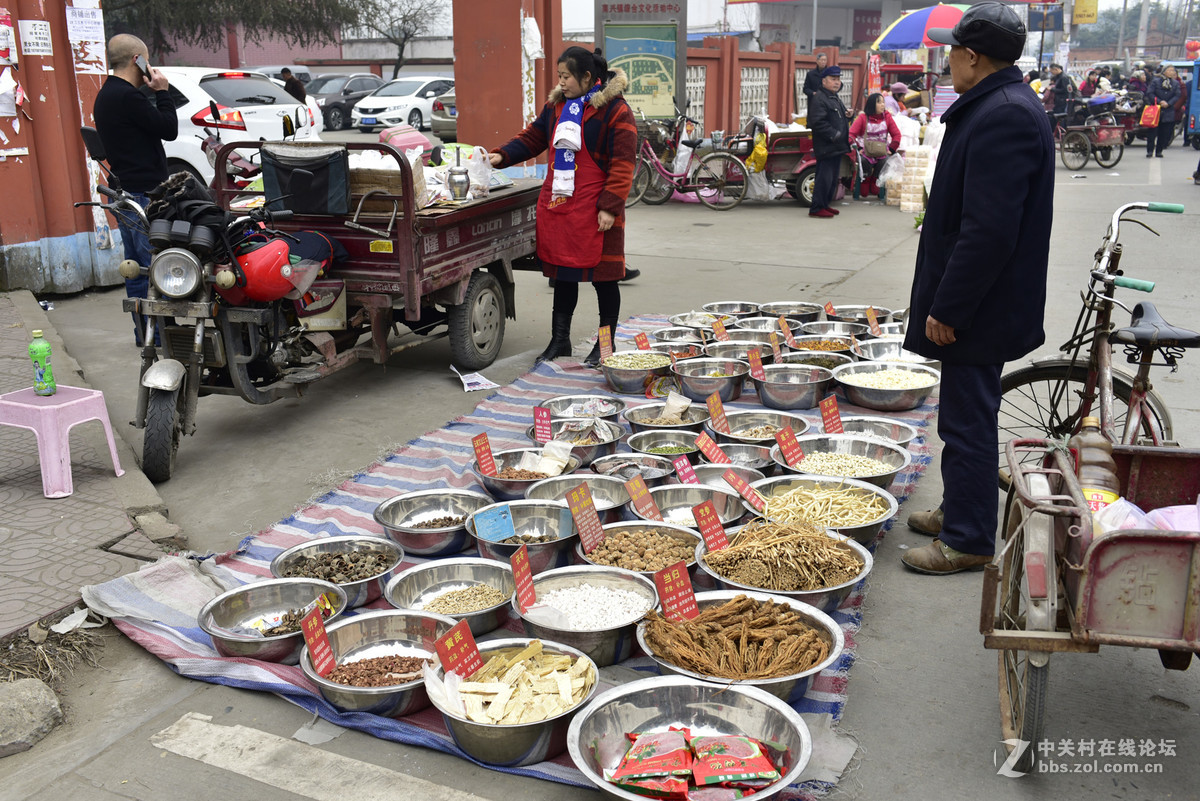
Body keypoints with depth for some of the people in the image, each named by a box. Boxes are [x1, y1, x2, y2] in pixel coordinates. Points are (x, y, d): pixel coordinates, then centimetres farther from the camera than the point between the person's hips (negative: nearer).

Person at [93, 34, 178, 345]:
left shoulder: (105, 96, 17)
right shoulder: (128, 96, -17)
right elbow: (169, 130, -13)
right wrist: (162, 92, -7)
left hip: (124, 192, 11)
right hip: (143, 194, -11)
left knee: (136, 268, 14)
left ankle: (143, 332, 21)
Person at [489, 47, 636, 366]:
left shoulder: (615, 110, -9)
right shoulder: (556, 105, 12)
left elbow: (622, 163, -12)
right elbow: (532, 138, 20)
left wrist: (609, 206, -17)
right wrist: (502, 156, 4)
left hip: (595, 209, -6)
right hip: (556, 205, 6)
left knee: (603, 277, 3)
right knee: (563, 274, 14)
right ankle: (560, 340, 25)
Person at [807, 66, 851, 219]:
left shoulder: (836, 99, 22)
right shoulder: (819, 99, -12)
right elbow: (817, 122, -22)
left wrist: (848, 115, 11)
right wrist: (834, 134, -23)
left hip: (837, 147, 10)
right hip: (826, 147, -10)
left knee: (833, 178, 14)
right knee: (824, 178, -10)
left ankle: (825, 205, 23)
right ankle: (816, 208, -5)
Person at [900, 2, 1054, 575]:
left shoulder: (1003, 116, -21)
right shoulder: (998, 107, 13)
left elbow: (989, 230, -27)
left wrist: (948, 308, -22)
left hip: (980, 307, -10)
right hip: (972, 303, 10)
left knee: (967, 420, -1)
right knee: (967, 414, 19)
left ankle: (968, 540, 10)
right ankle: (959, 512, 34)